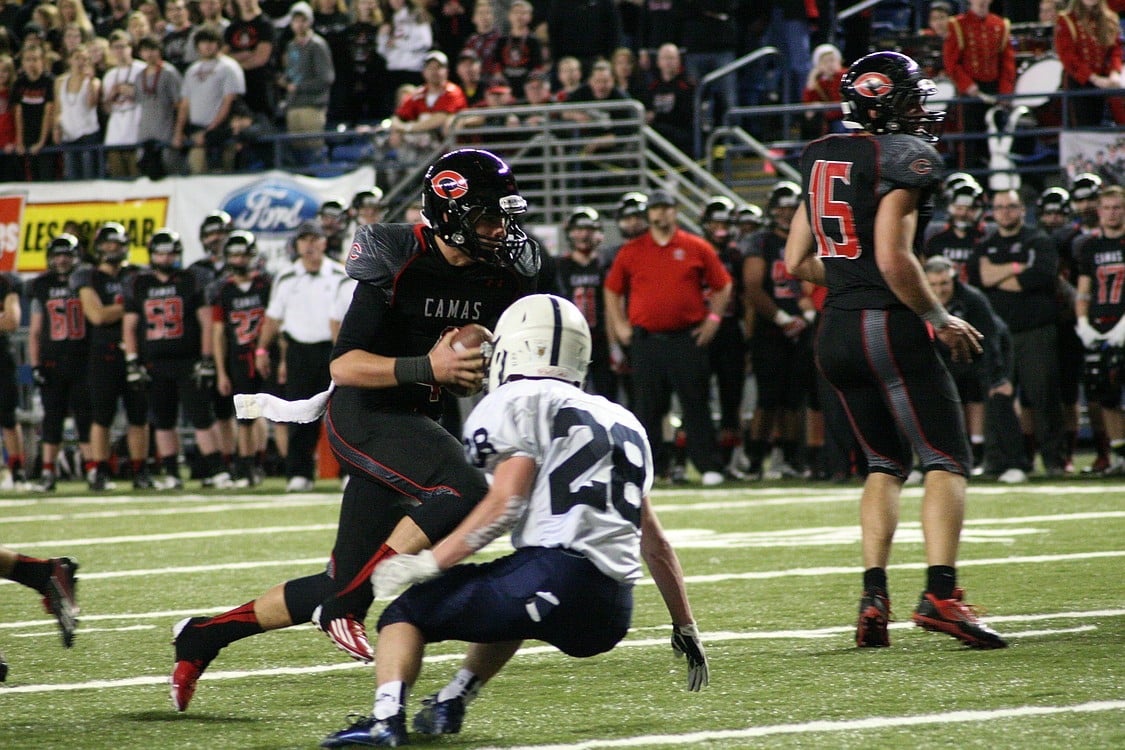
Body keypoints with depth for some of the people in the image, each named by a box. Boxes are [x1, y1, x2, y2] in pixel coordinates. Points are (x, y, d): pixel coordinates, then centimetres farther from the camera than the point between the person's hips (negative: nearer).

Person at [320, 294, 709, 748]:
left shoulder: (521, 402, 6)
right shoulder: (622, 422, 28)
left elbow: (505, 504, -8)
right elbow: (655, 545, 30)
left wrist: (431, 563, -6)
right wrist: (685, 628, 36)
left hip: (555, 578, -7)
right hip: (611, 618, 8)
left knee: (407, 612, 6)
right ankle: (449, 705, 31)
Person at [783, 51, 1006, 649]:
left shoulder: (820, 158, 13)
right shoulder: (905, 157, -11)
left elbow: (797, 261, 16)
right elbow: (894, 259, -20)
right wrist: (940, 319, -8)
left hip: (836, 332, 8)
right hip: (890, 328, -8)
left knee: (885, 463, 17)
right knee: (948, 461, -4)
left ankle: (872, 598, 6)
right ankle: (940, 593, -18)